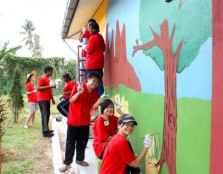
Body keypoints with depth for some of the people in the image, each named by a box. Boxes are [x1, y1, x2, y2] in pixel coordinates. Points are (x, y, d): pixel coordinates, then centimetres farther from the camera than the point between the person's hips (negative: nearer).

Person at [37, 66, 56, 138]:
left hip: (47, 99, 10)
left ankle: (46, 130, 19)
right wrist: (49, 86, -23)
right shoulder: (42, 78, -9)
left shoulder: (47, 79, 20)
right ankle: (45, 132, -10)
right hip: (43, 100, -10)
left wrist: (52, 98, 22)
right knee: (44, 115, -11)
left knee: (47, 115, 12)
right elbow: (38, 88, -19)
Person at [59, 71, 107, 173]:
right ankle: (66, 163, 12)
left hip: (85, 121, 5)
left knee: (83, 142, 14)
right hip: (73, 120, -5)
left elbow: (93, 107, -3)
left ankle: (79, 159, 31)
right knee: (70, 142, 3)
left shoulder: (94, 92, 2)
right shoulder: (78, 86, -12)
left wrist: (101, 99, -18)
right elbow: (71, 100, -17)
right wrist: (79, 92, -33)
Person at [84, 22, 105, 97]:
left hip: (91, 65, -8)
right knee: (99, 81, 9)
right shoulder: (100, 37, 13)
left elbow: (89, 51, -15)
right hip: (99, 63, 8)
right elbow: (103, 49, 22)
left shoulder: (92, 37, -12)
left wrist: (84, 48, 3)